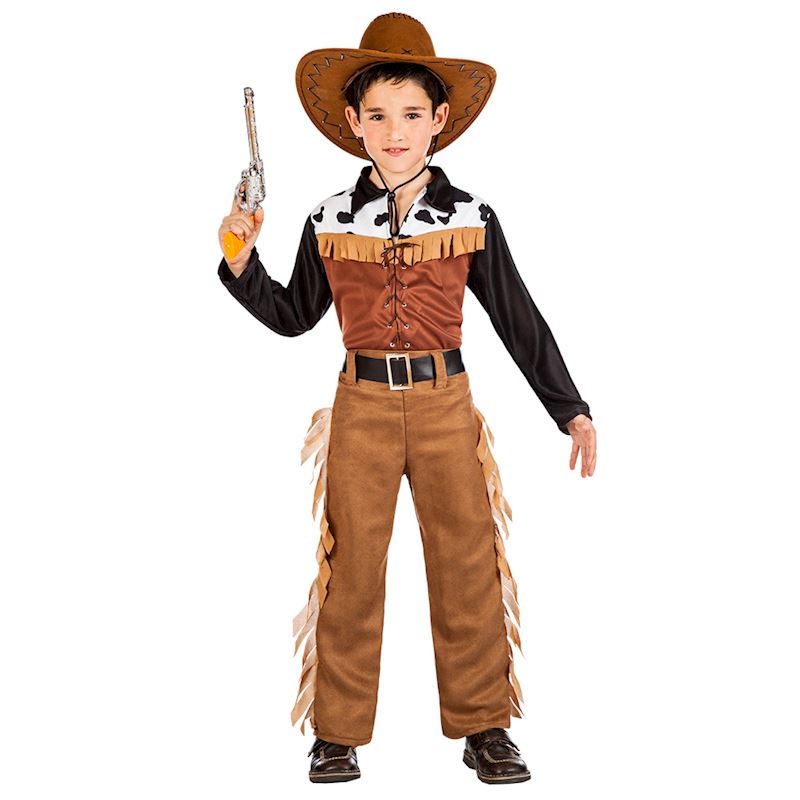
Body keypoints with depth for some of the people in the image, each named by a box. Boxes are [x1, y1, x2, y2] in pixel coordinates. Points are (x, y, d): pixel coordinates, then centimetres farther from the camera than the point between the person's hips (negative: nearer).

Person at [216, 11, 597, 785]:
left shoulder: (470, 219, 2)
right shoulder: (328, 222, 4)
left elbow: (519, 321, 6)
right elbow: (293, 316, 13)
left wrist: (572, 410, 4)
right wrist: (242, 262, -2)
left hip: (444, 402, 0)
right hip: (361, 403, 1)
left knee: (467, 563, 3)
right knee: (351, 568, 4)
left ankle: (483, 727, 17)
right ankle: (339, 733, 16)